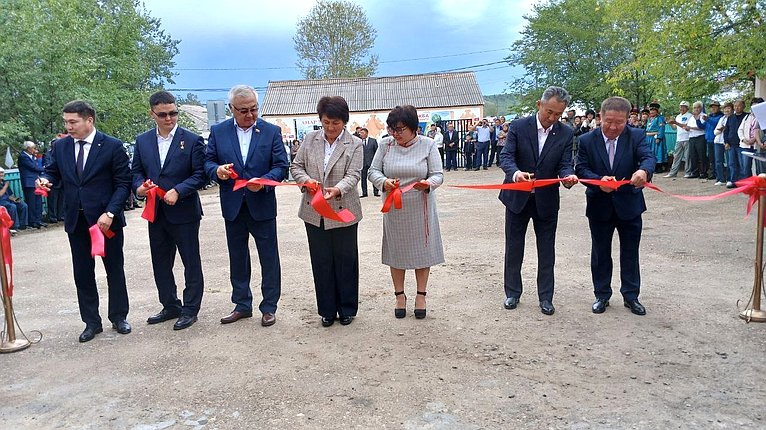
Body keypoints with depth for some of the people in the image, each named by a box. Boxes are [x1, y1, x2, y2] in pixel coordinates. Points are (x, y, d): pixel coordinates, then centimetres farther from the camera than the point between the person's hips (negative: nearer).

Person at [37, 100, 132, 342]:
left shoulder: (112, 146, -8)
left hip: (106, 219, -4)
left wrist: (110, 213, -18)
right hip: (76, 220, 4)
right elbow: (53, 171, 16)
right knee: (82, 274, 9)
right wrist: (46, 179, -9)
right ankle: (91, 322, 21)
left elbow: (123, 184, -8)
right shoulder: (60, 146, 5)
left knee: (115, 270, 9)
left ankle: (119, 317, 24)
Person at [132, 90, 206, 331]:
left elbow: (199, 175, -9)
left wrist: (178, 191, -21)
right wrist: (139, 187, -9)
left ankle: (190, 309, 18)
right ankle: (170, 306, 30)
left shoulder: (192, 140, -6)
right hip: (156, 212, 5)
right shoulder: (142, 141, 7)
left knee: (191, 263, 5)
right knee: (160, 264, 15)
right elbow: (136, 171, 12)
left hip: (184, 212, -5)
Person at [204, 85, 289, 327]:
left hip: (262, 206, -2)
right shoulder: (218, 132, 2)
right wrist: (217, 170, -18)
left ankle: (269, 307, 18)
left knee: (269, 259, 5)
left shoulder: (272, 132, -3)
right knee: (237, 259, 13)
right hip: (233, 207, 2)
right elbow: (208, 162, 5)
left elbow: (281, 167, -4)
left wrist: (264, 181, -22)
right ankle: (242, 305, 28)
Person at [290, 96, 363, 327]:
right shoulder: (310, 139, 4)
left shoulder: (355, 144, -4)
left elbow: (353, 175, -12)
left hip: (343, 211, -2)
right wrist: (307, 180, -14)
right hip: (314, 212, 3)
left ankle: (347, 309, 24)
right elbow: (296, 166, 8)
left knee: (346, 260, 8)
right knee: (321, 262, 10)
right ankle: (327, 310, 23)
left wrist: (338, 190, -32)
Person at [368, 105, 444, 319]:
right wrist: (383, 182, -22)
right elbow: (373, 171, 0)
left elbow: (438, 175, -6)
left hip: (420, 207, -1)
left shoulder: (428, 145, -5)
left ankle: (421, 295, 21)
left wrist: (428, 184, -28)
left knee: (422, 249, 7)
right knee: (397, 250, 9)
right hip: (394, 208, 1)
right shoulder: (385, 145, -1)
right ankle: (399, 295, 24)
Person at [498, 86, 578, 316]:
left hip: (547, 200, 1)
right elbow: (506, 156, -15)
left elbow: (565, 164, -6)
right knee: (514, 247, 10)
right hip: (518, 196, -1)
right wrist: (515, 172, -37)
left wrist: (568, 177, -30)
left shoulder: (566, 133, -3)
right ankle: (512, 292, 25)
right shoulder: (518, 127, -8)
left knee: (547, 251, 8)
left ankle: (546, 297, 20)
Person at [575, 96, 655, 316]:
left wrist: (644, 170, -45)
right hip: (599, 206, 0)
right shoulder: (587, 140, -7)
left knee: (630, 252, 11)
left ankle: (631, 295, 26)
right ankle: (602, 295, 26)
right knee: (600, 253, 11)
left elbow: (649, 157, -21)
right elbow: (581, 168, -9)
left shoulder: (637, 136, -8)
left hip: (629, 205, 0)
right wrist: (599, 180, -29)